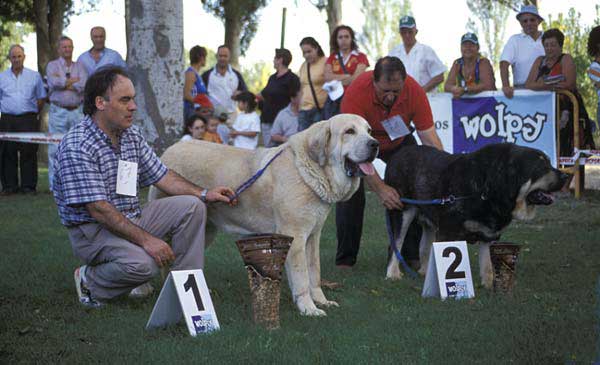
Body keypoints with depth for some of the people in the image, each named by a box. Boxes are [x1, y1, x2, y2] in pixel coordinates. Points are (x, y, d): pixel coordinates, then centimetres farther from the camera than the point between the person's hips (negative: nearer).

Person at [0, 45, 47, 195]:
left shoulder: (34, 76, 9)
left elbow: (41, 98, 13)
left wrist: (33, 113, 7)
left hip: (28, 120, -1)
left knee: (28, 153, -5)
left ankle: (28, 185, 0)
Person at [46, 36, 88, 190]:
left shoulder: (79, 66, 12)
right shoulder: (52, 65, 7)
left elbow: (84, 86, -6)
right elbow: (54, 83, -13)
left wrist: (64, 83, -8)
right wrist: (74, 80, -4)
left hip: (77, 112, 2)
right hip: (58, 112, -2)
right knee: (56, 148, -4)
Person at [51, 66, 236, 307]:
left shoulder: (132, 136, 5)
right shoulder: (77, 147, -22)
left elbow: (161, 176, 12)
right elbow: (98, 209, -26)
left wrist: (204, 194, -2)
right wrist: (146, 240, -30)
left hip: (131, 219, 9)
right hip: (93, 229, -8)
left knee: (191, 206, -2)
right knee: (142, 263, -33)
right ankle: (90, 282, -4)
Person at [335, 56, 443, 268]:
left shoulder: (415, 92, -30)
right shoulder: (356, 93, -39)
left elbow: (430, 139, -27)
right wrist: (380, 189, -48)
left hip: (398, 141, 2)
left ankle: (411, 255, -3)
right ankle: (345, 260, -8)